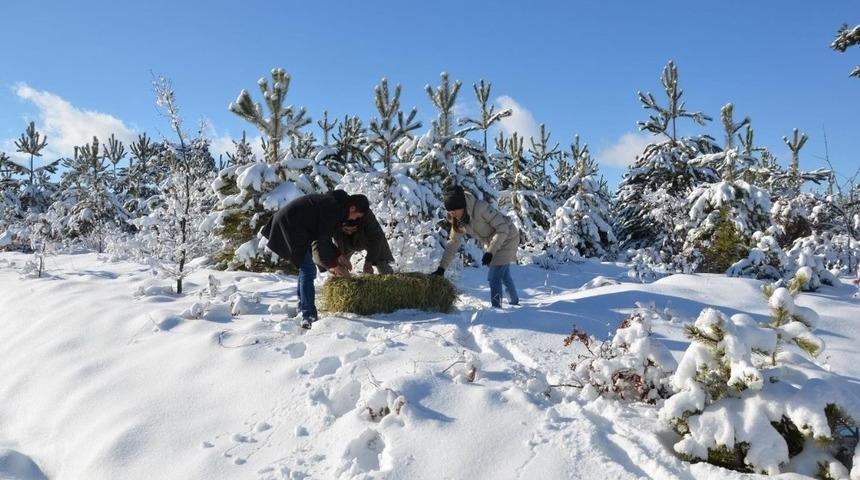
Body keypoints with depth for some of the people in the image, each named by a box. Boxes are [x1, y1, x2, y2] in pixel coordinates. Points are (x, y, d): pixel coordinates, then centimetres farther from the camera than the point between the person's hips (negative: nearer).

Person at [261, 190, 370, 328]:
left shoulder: (334, 202, 12)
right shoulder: (334, 209, -18)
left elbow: (324, 235, 18)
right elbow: (323, 240, -16)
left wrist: (337, 256, 14)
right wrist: (332, 264, -4)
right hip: (290, 227, -11)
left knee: (306, 269, 20)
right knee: (308, 271, -12)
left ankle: (303, 307, 31)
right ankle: (308, 317, -13)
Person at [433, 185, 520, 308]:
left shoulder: (481, 208, -34)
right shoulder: (458, 220, -11)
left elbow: (503, 228, -30)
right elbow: (453, 243, -6)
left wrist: (490, 252, -32)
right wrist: (441, 268, -12)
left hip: (507, 239, -8)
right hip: (491, 243, 8)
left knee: (494, 277, -15)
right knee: (504, 276, 25)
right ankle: (514, 302, 46)